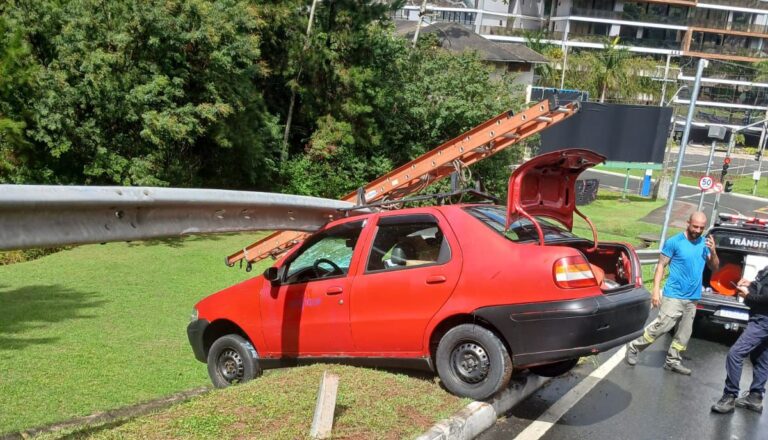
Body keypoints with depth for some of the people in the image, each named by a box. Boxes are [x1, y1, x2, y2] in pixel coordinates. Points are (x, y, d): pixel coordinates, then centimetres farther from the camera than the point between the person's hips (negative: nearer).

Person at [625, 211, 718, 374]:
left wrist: (713, 252, -9)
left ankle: (673, 361, 22)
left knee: (684, 333, 10)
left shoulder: (705, 243, 6)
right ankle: (634, 347, 2)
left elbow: (715, 268, 12)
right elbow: (661, 265, -7)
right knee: (662, 326, -13)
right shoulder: (674, 242, -9)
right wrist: (656, 290, -13)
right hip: (674, 295, -6)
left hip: (692, 298, 6)